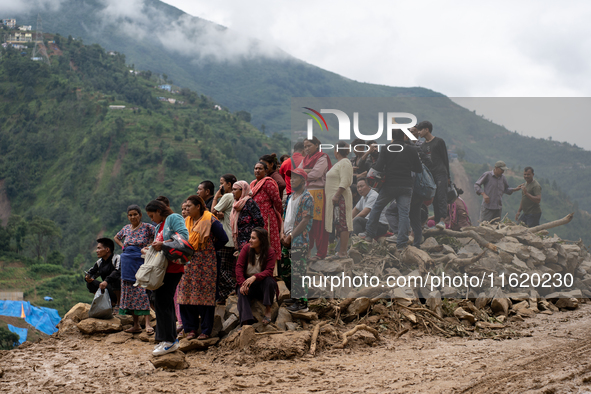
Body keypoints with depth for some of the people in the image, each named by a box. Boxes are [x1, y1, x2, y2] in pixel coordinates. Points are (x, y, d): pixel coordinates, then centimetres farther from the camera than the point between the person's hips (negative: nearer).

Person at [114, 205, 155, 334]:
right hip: (127, 264, 6)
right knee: (130, 293, 5)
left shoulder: (147, 227, -4)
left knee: (142, 292, -15)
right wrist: (123, 246, 15)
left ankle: (147, 323, -17)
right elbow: (116, 238, 31)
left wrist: (150, 245, -13)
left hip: (140, 262, -6)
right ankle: (136, 325, 10)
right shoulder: (126, 229, 12)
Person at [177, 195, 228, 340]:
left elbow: (223, 239, -5)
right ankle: (191, 328, 10)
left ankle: (206, 330, 4)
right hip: (189, 262, 6)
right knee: (186, 295, 1)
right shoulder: (186, 221, 12)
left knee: (205, 295, -2)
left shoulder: (210, 220, -7)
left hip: (205, 263, -6)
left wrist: (209, 249, 3)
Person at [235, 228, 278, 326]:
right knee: (242, 293, -30)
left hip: (262, 283, -1)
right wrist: (242, 284, -20)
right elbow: (239, 266, -6)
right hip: (246, 281, 1)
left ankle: (268, 310, -16)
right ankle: (245, 323, -44)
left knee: (269, 281, -34)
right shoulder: (246, 248, -2)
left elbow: (269, 271, -18)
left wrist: (255, 277, -37)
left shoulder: (270, 252, -8)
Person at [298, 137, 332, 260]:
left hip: (318, 193, -7)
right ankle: (307, 249, 15)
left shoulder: (322, 158, -3)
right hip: (306, 192, 7)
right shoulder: (305, 159, 20)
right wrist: (309, 171, -8)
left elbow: (316, 174, -14)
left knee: (319, 224, -6)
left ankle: (321, 253, -2)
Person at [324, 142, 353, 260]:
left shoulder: (345, 163, -10)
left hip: (340, 198, -11)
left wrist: (337, 195, -24)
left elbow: (345, 182, -20)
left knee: (342, 225, -11)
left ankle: (342, 252, -13)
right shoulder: (339, 163, 22)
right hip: (334, 198, 11)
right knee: (339, 225, 9)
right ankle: (341, 251, 10)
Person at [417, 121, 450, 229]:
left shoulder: (439, 141, 3)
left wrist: (448, 176, 0)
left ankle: (442, 220, -22)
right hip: (429, 175, 6)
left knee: (441, 197, -14)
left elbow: (445, 158, 3)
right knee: (434, 199, 1)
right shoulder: (422, 145, 19)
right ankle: (437, 220, 1)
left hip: (440, 173, -6)